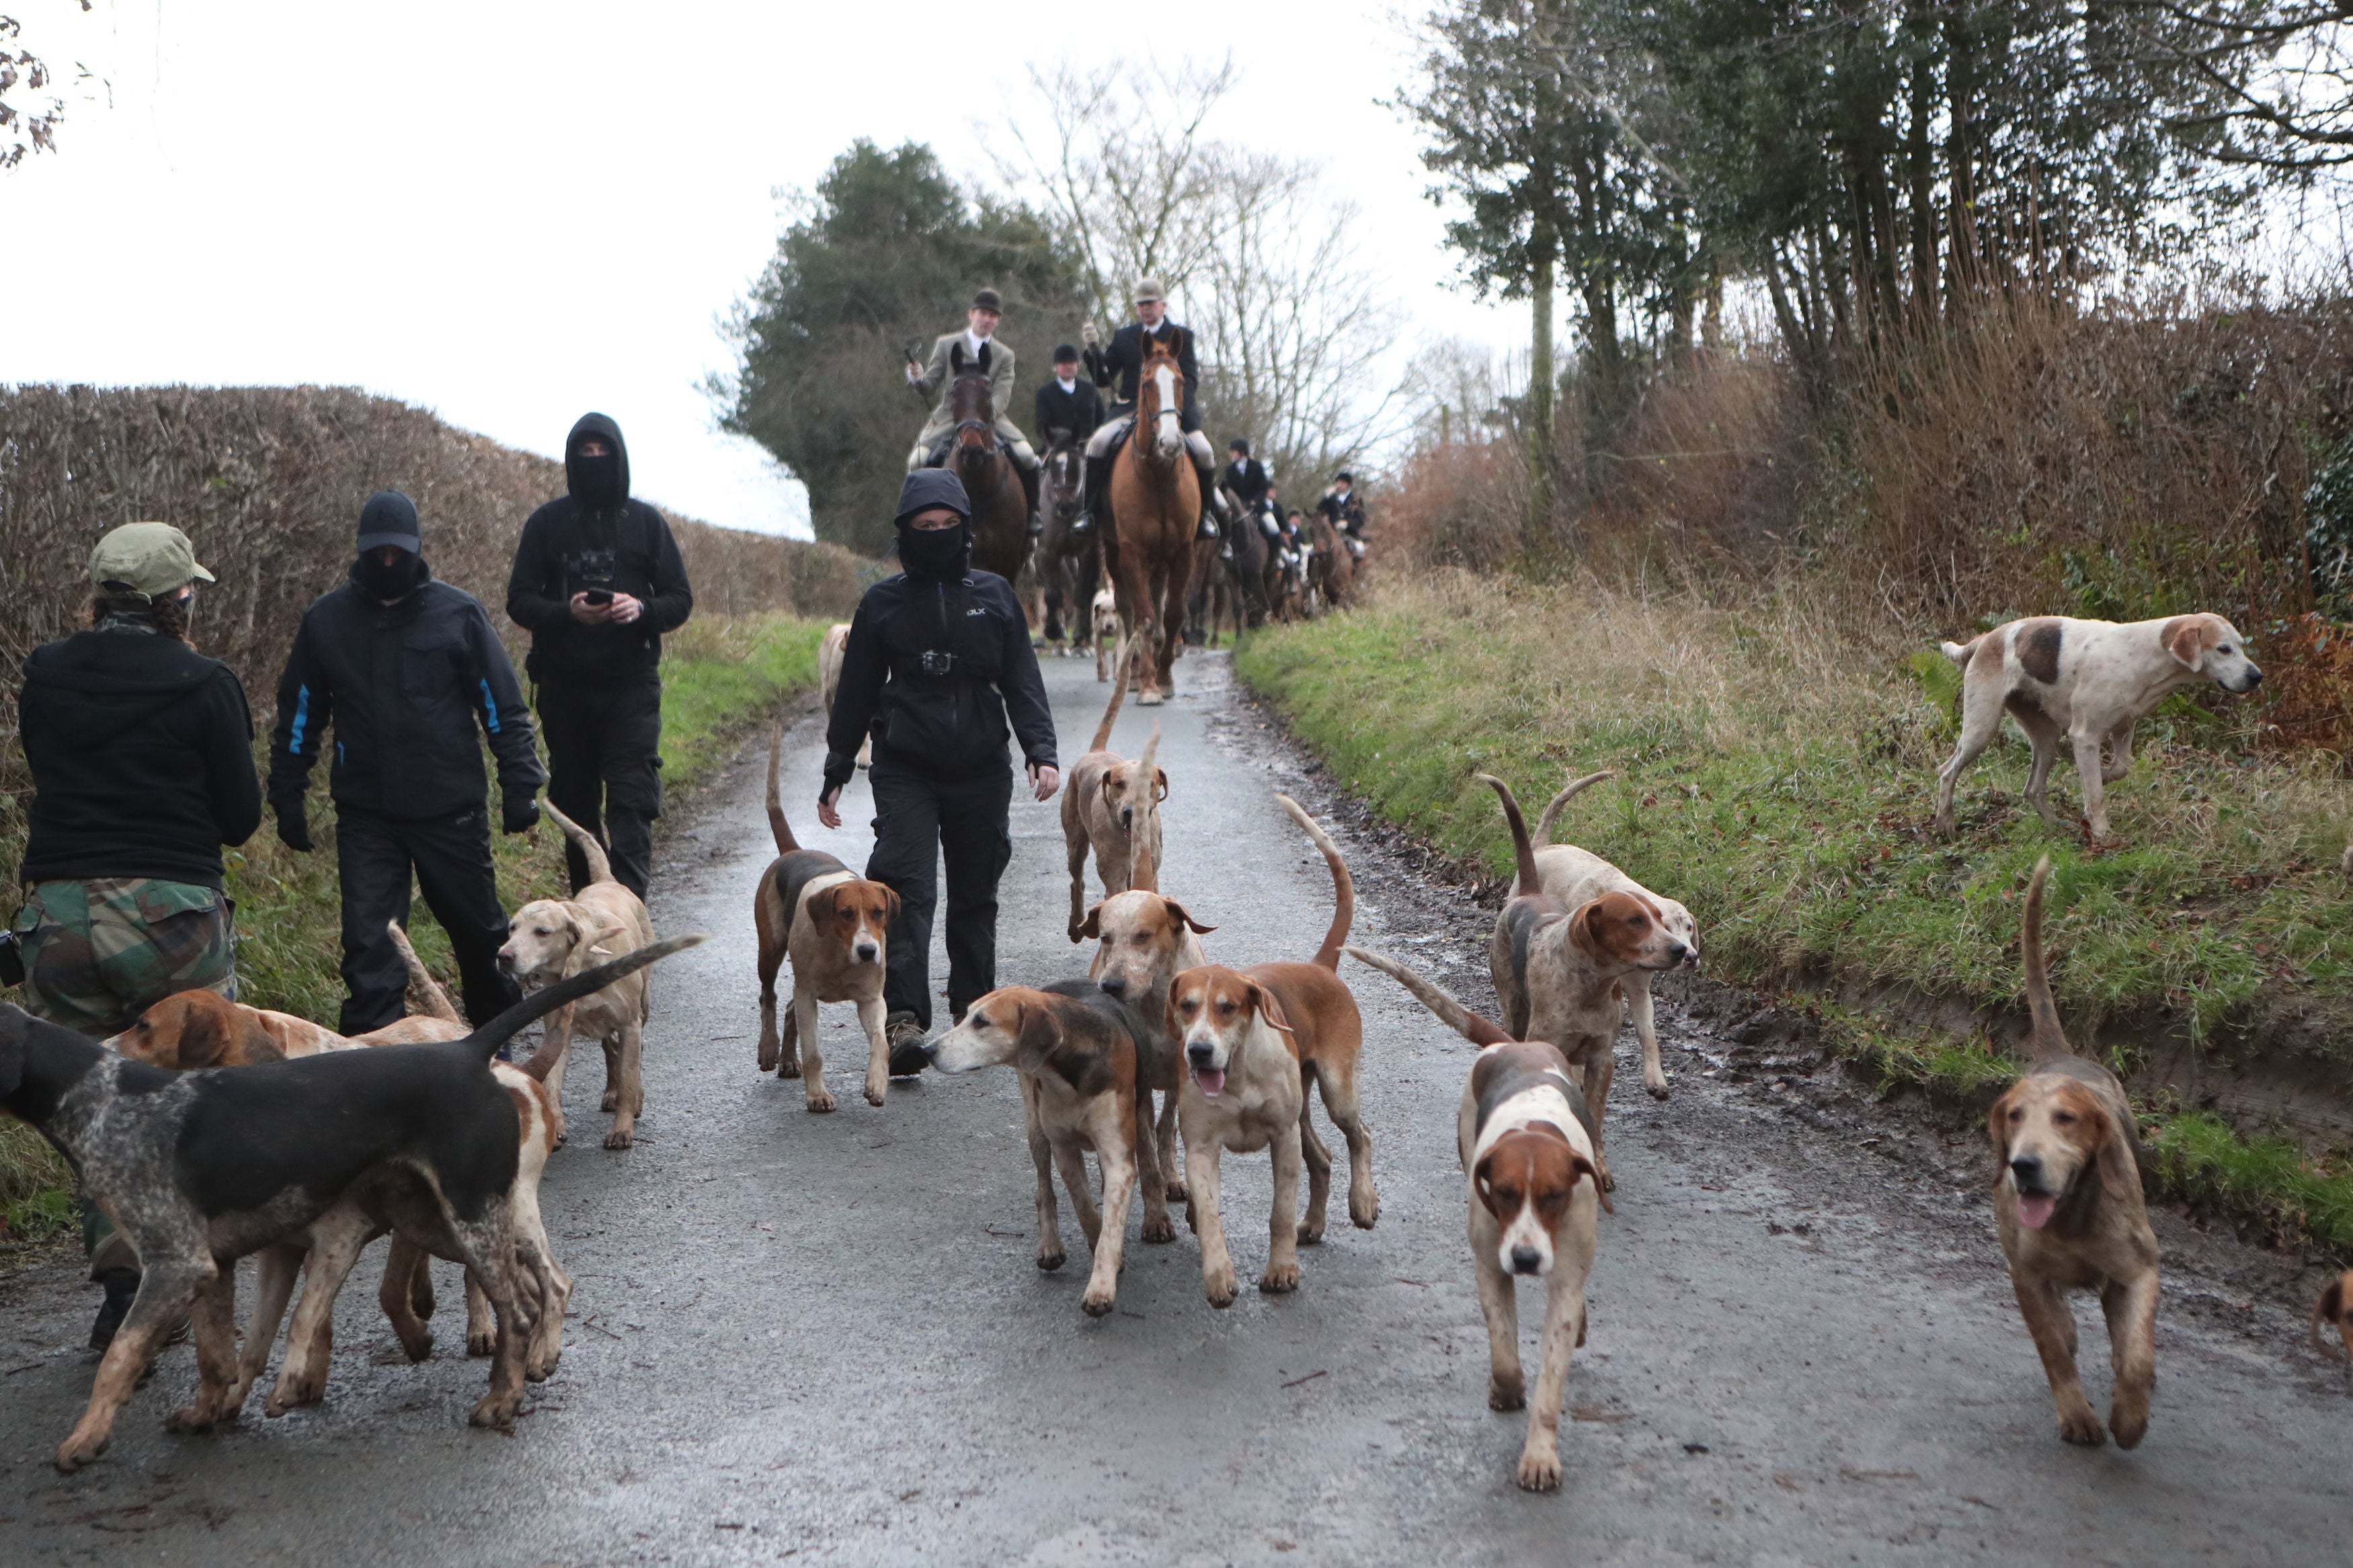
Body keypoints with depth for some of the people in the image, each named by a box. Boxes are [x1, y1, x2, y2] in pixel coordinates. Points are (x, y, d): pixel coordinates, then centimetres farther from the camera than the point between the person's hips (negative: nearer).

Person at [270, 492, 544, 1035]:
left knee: (479, 930, 14)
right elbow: (298, 717, 12)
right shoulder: (325, 621, 3)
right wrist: (287, 799, 10)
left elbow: (504, 709, 2)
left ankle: (501, 1027, 35)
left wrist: (520, 787, -3)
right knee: (368, 942, -5)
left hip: (451, 811, -1)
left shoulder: (459, 613, -2)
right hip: (365, 817, 1)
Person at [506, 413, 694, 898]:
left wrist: (642, 610, -16)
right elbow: (519, 602, 3)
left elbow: (680, 600, 6)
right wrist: (567, 612, -17)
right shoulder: (547, 523, 6)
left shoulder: (645, 521, 5)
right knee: (575, 801, 9)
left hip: (631, 682, -2)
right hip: (565, 686, 2)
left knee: (632, 801, -12)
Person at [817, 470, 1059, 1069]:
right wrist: (834, 778, 9)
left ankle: (974, 1008, 23)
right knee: (906, 889, -16)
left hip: (981, 771, 2)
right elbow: (855, 695, 10)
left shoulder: (994, 595, 7)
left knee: (975, 895, 10)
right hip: (905, 771, -2)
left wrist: (1041, 752, -6)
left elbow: (1022, 682, 7)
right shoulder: (883, 603, 5)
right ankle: (903, 1019, -22)